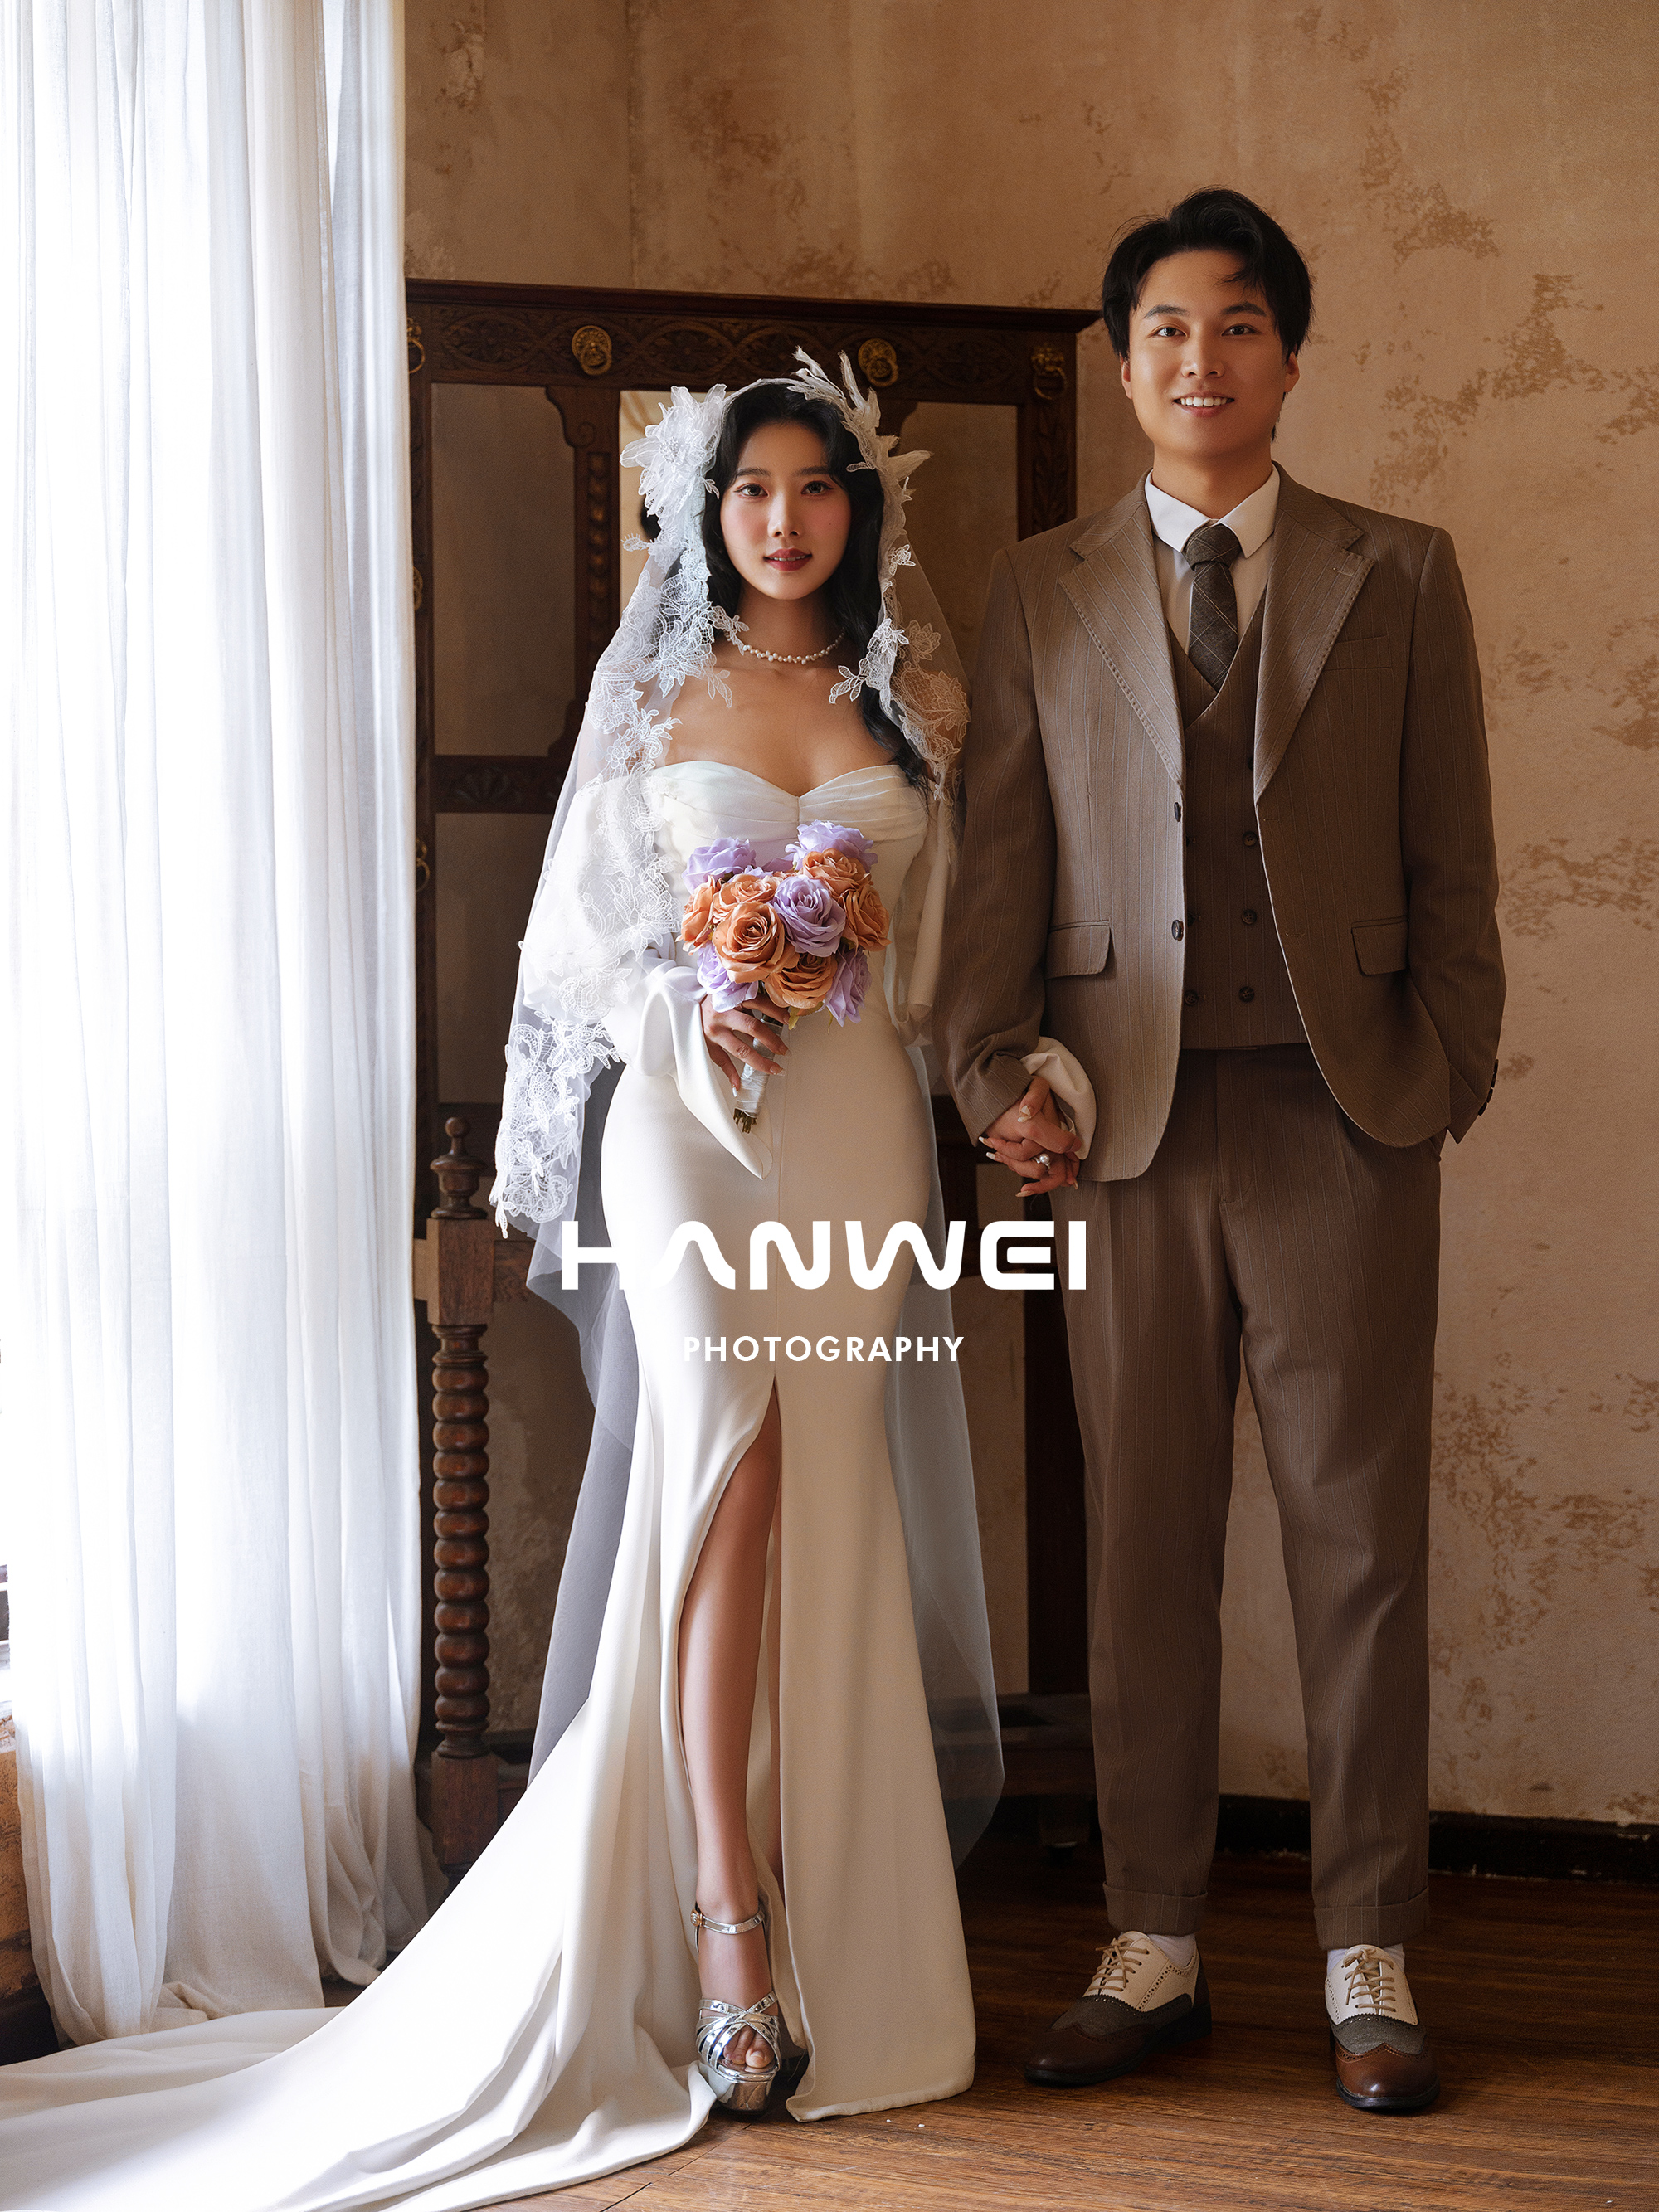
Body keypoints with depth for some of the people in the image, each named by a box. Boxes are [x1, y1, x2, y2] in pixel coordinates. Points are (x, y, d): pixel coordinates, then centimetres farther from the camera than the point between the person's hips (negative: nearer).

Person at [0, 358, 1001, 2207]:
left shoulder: (908, 700, 13)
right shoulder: (654, 687, 9)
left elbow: (944, 935, 14)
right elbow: (583, 923, 7)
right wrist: (691, 1014, -10)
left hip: (858, 1117, 2)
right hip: (686, 1105, -2)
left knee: (831, 1493, -1)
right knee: (727, 1449, -18)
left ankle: (826, 1931, 7)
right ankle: (733, 1928, -19)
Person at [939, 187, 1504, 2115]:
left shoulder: (1398, 577, 8)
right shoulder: (1041, 594, 11)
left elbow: (1453, 867, 6)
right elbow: (998, 857, 9)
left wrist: (1443, 1077, -2)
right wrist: (994, 1068, -3)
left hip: (1342, 1119, -1)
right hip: (1126, 1125, 1)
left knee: (1359, 1542, 3)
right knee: (1143, 1546, 6)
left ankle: (1369, 1963, 13)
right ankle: (1153, 1951, 17)